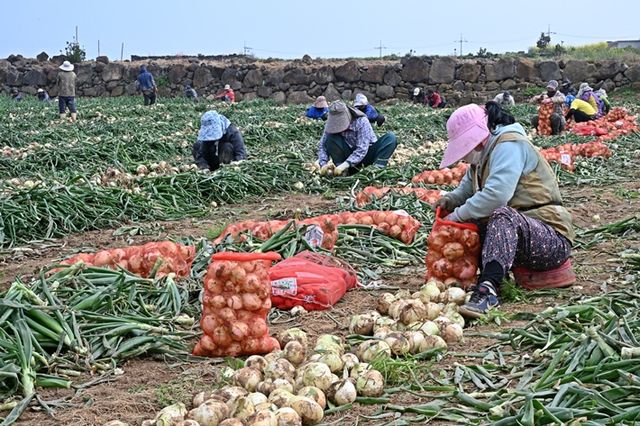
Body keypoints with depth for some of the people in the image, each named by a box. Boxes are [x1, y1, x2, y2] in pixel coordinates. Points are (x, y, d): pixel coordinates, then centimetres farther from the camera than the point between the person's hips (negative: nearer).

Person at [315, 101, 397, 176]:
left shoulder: (361, 121, -23)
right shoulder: (331, 124, -11)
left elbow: (362, 149, -29)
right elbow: (322, 145, -9)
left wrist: (346, 164, -40)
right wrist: (323, 163, -28)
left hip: (365, 154, -2)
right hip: (348, 156, 2)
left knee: (390, 137, -25)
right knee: (331, 137, -25)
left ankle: (377, 167, -40)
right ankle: (342, 171, -26)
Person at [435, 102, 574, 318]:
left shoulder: (509, 146, -15)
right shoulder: (486, 153, 14)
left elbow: (497, 194, -28)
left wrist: (458, 215, -20)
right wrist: (452, 199, 0)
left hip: (553, 240, -10)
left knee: (502, 215, -36)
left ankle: (487, 289, -50)